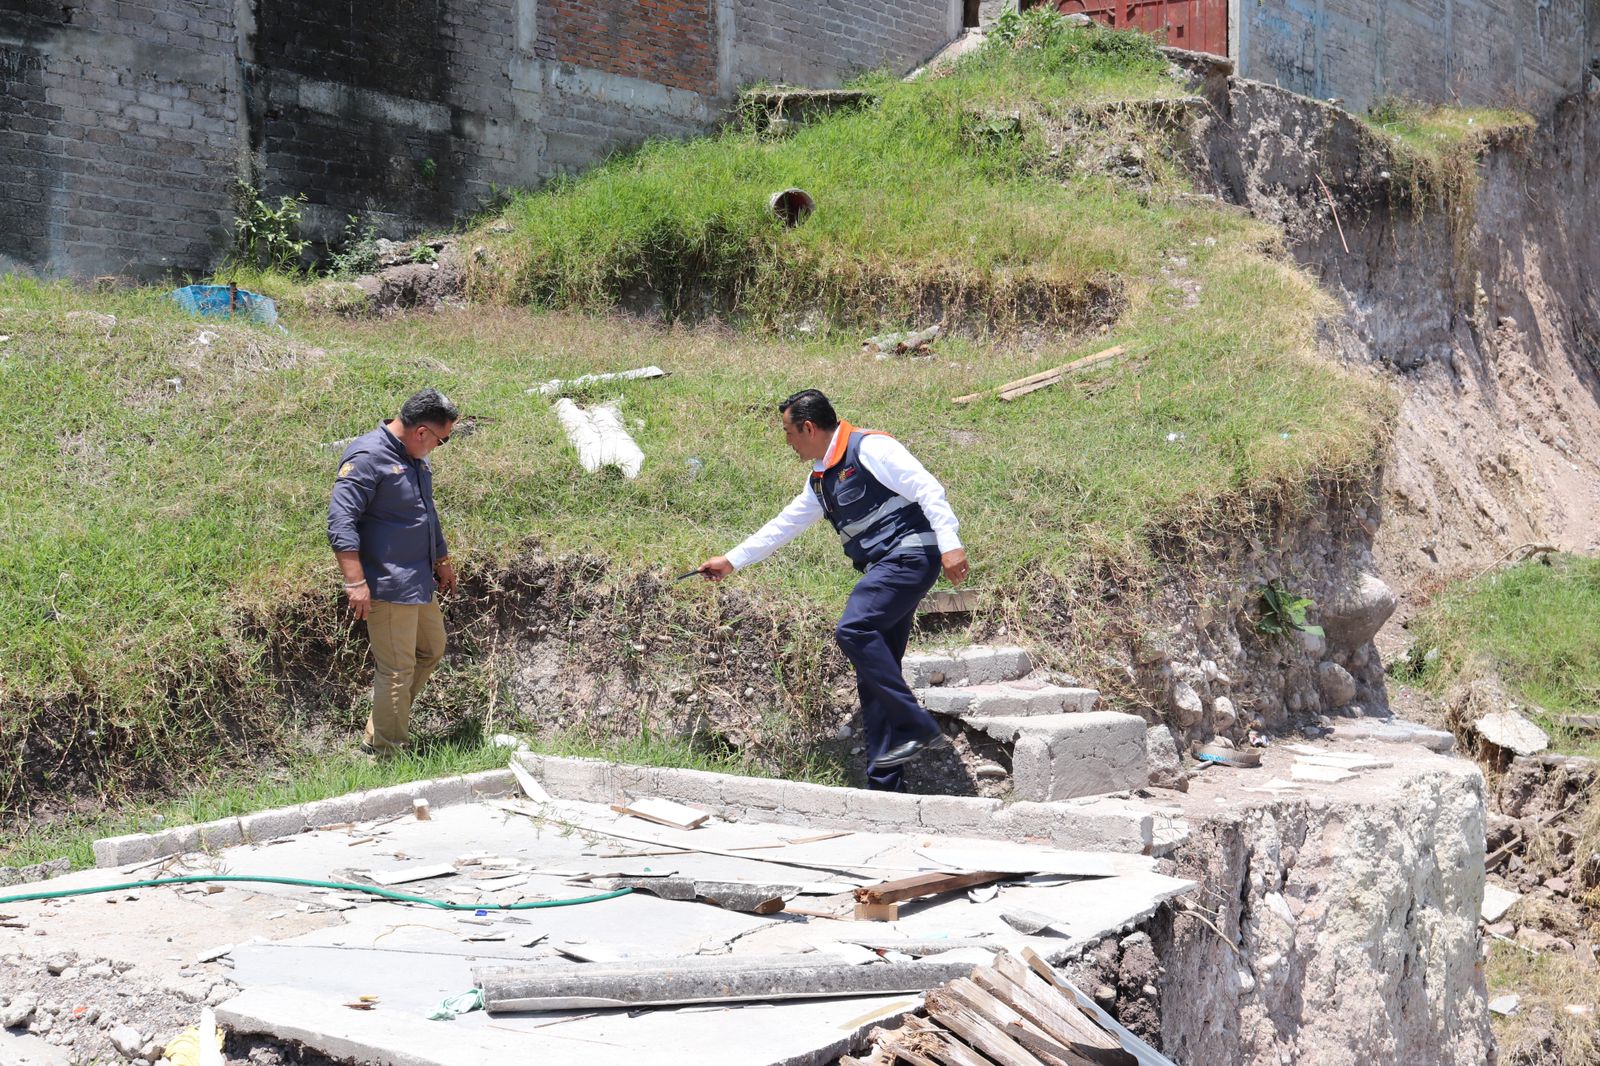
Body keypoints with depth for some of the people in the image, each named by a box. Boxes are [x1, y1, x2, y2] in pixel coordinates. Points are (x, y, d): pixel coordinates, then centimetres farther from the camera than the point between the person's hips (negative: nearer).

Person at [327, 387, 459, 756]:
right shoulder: (367, 456, -18)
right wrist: (355, 582, -27)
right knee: (398, 669, -3)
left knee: (432, 649, 20)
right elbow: (340, 521, -23)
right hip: (388, 587, -10)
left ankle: (388, 721, 32)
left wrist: (442, 561, 33)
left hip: (419, 583, 10)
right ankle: (384, 748, 11)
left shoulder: (415, 459, 12)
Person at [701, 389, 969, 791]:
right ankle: (884, 784, 5)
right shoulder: (820, 479, 20)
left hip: (911, 554, -9)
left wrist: (949, 544, -24)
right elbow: (784, 525, 31)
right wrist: (731, 561, 35)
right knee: (874, 674, 4)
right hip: (882, 570, 9)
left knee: (854, 630, -27)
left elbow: (928, 490, -14)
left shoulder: (869, 448, -8)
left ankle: (915, 727, -22)